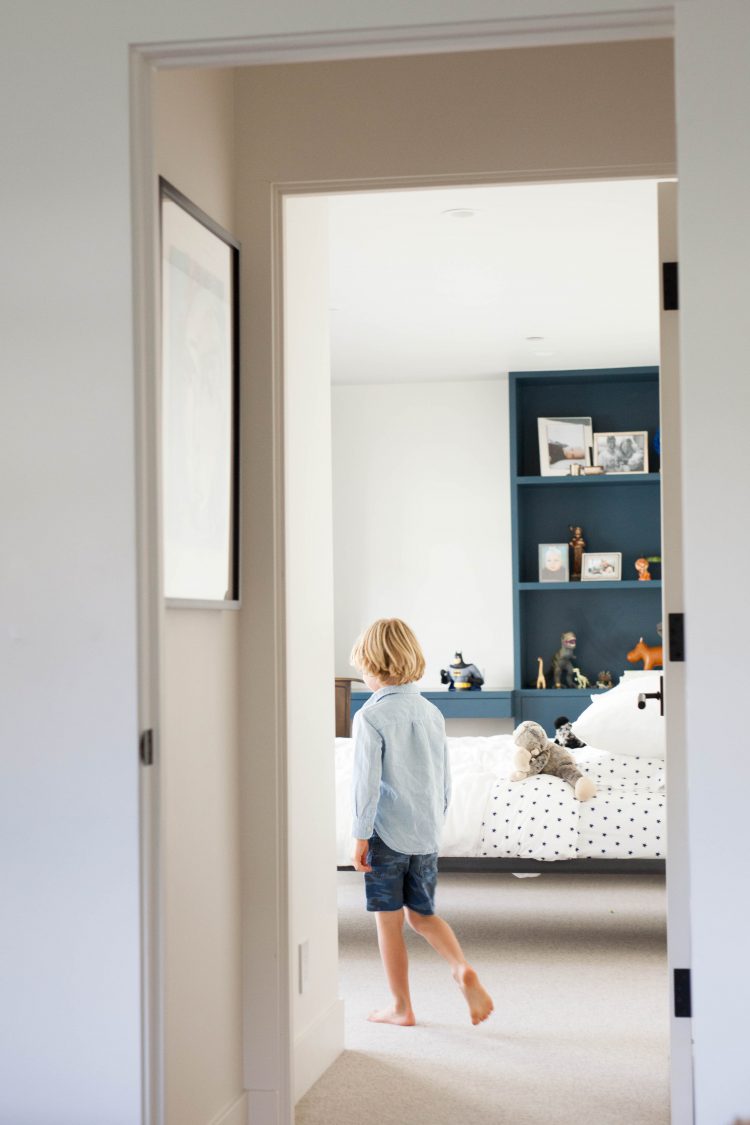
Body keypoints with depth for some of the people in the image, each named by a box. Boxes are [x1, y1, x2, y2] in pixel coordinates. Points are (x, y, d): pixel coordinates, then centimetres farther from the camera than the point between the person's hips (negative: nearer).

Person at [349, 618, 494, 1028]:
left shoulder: (371, 717, -13)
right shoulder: (432, 713, 6)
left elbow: (367, 782, -15)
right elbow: (444, 779, 11)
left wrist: (360, 836, -8)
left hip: (387, 835, -6)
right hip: (427, 836, 6)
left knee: (388, 920, 7)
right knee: (422, 914, 17)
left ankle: (401, 1006, 14)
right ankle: (463, 968, -6)